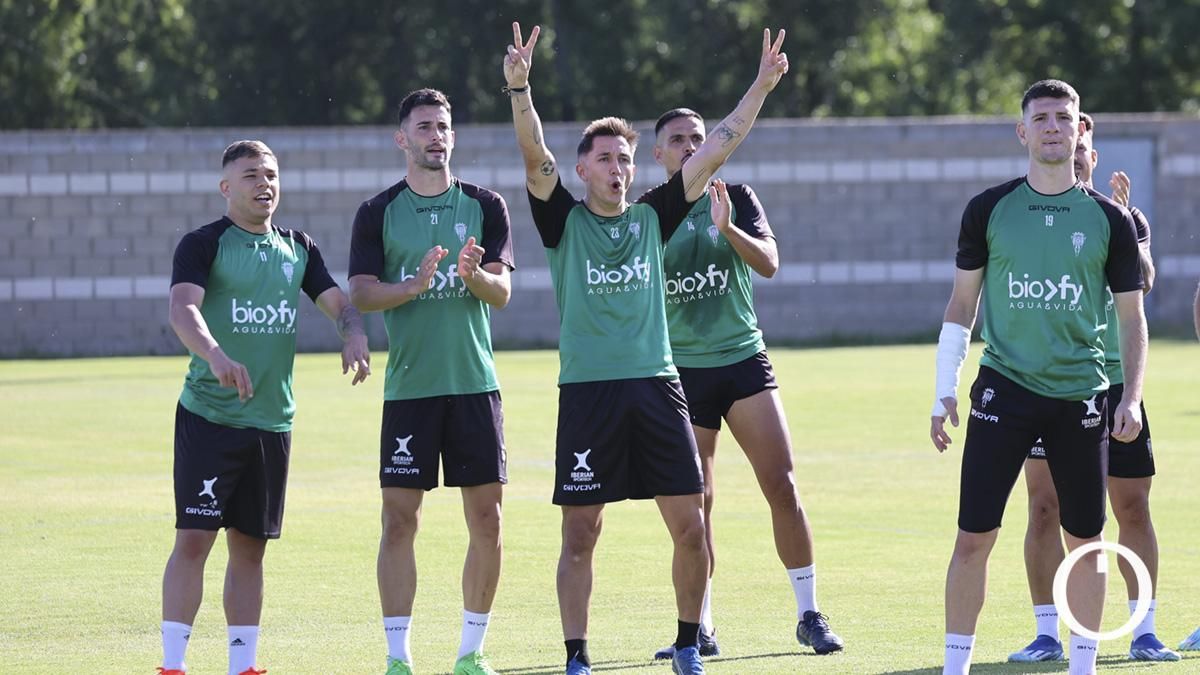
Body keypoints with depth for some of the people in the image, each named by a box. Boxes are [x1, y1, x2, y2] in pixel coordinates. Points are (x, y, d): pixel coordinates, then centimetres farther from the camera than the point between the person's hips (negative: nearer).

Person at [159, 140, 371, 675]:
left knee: (250, 545, 10)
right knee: (194, 538, -10)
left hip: (272, 421, 5)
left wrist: (354, 335, -13)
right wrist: (216, 356, -38)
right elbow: (182, 307, -19)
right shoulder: (204, 244, -5)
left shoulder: (298, 249, 14)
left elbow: (338, 301, 11)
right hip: (208, 415, -5)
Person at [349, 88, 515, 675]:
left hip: (475, 384, 1)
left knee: (486, 521, 0)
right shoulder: (378, 212, 4)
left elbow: (502, 291, 0)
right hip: (408, 385, -1)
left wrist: (474, 276, -22)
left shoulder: (484, 206, 7)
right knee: (400, 520, -4)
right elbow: (362, 293, -5)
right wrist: (414, 285, -22)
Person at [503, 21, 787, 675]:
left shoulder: (653, 216, 11)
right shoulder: (564, 220, 3)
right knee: (580, 536, -1)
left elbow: (713, 152, 8)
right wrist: (519, 88, -28)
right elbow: (535, 157, -12)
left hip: (656, 385, 3)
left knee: (690, 525, 0)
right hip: (587, 393, -3)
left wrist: (760, 88, 2)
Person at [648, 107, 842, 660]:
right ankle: (701, 628, 8)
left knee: (781, 483, -8)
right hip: (680, 370, 0)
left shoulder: (736, 198, 4)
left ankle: (809, 615, 1)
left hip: (743, 359, 0)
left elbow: (769, 263, -9)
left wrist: (728, 229, -25)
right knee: (695, 502, -1)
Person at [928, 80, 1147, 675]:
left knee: (1085, 542, 5)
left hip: (1081, 396, 1)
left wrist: (1131, 397, -1)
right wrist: (944, 392, 3)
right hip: (1003, 389, -1)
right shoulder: (989, 210, 3)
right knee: (973, 537, -5)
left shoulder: (1109, 219, 4)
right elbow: (961, 304, 9)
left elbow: (1132, 315, 9)